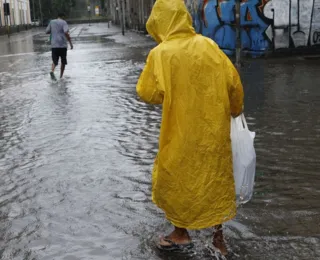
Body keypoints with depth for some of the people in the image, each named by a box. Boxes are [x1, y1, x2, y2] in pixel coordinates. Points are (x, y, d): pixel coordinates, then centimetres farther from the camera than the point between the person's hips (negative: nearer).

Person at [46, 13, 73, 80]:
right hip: (63, 45, -3)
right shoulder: (63, 22, -2)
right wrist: (70, 43, -13)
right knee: (63, 61, 12)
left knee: (54, 61, 5)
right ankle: (61, 76, 14)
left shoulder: (51, 22, 10)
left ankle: (52, 71, -25)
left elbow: (47, 32, 16)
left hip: (54, 45, 3)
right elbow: (66, 33, -15)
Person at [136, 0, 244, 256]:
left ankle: (182, 234, 26)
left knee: (176, 179, 15)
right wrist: (234, 110, 17)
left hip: (182, 132, -4)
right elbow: (233, 82, 0)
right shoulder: (209, 45, -2)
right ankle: (219, 233, 27)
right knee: (216, 178, 17)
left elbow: (148, 94, -9)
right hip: (214, 129, 4)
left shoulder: (161, 53, -13)